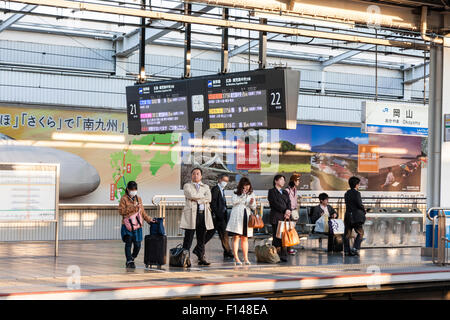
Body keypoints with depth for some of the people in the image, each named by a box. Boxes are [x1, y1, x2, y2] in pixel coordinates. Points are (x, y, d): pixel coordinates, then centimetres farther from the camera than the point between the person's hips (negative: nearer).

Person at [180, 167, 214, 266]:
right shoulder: (187, 186, 9)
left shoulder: (206, 187, 20)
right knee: (188, 238, -6)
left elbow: (208, 198, 2)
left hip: (203, 214, 4)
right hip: (191, 214, -4)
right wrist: (203, 195, -2)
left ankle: (201, 258, 9)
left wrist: (196, 198, -6)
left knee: (202, 238, 5)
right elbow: (191, 195, -11)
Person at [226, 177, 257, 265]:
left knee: (245, 238, 6)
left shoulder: (251, 194, 14)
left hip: (246, 218, 3)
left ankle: (246, 258, 7)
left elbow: (254, 207, 13)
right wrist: (243, 195, -12)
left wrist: (252, 203, -9)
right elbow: (234, 202, -11)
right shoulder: (236, 193, 6)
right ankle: (236, 258, -7)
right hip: (236, 217, -3)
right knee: (236, 237, -6)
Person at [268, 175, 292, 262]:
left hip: (285, 217, 6)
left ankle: (283, 255, 1)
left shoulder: (285, 192, 24)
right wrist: (285, 210, -10)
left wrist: (288, 211, -8)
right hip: (276, 217, -6)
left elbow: (288, 202, 12)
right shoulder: (272, 191, 4)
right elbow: (275, 203, -8)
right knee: (277, 236, -7)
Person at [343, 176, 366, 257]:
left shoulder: (347, 193, 12)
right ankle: (355, 248, -6)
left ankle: (347, 251, 8)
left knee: (347, 233, 7)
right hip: (356, 216, -7)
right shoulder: (356, 193, -11)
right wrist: (364, 211, 5)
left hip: (348, 216, 7)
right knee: (360, 233, 4)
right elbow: (360, 204, -15)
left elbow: (347, 204, 13)